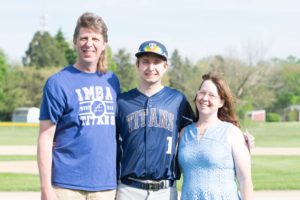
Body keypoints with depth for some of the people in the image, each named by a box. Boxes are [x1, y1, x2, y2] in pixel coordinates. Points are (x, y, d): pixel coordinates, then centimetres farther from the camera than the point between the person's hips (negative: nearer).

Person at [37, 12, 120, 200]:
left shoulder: (112, 81, 12)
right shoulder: (58, 83, -3)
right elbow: (46, 138, -5)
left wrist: (120, 175, 10)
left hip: (106, 185, 5)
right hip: (67, 185, -4)